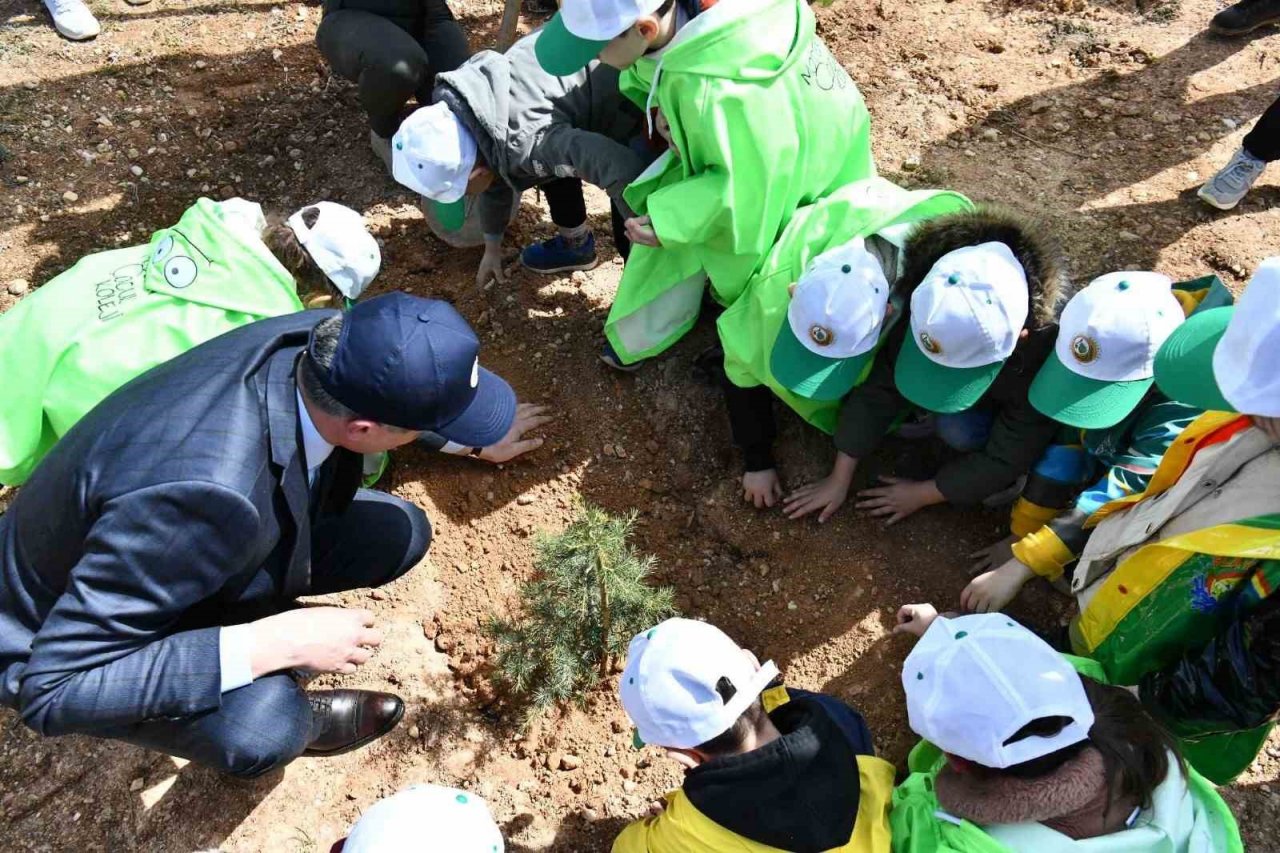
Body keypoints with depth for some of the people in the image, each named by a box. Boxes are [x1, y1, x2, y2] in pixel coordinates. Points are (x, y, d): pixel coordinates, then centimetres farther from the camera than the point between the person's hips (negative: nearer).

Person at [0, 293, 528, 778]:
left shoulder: (323, 340, -24)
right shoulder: (205, 495, -45)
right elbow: (53, 691, -34)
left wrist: (477, 442, 15)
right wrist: (278, 643, -35)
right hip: (60, 644, -6)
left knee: (399, 534, -8)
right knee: (262, 729, -32)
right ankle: (270, 713, 6)